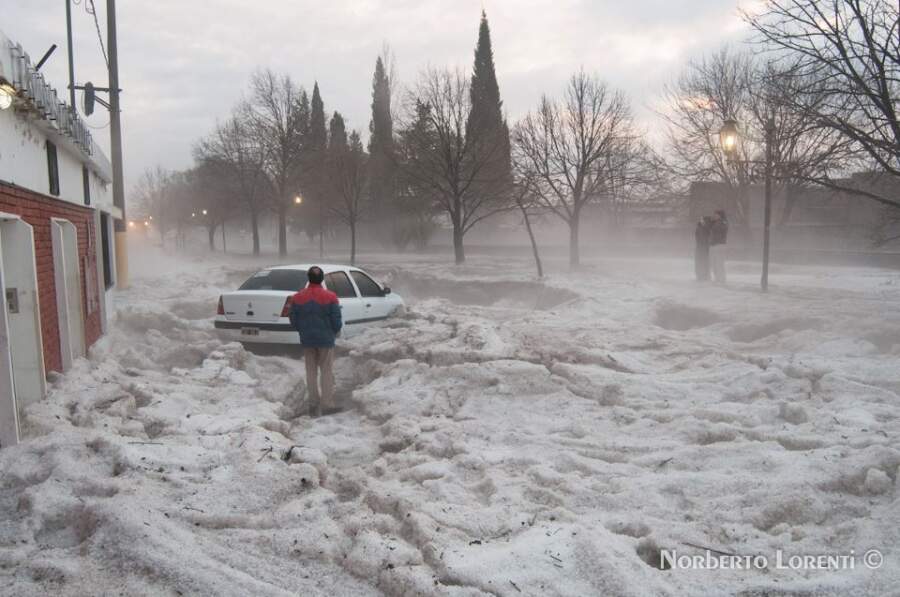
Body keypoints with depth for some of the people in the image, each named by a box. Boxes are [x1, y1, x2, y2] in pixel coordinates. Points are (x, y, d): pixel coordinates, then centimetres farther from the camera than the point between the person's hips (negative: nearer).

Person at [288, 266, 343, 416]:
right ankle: (327, 405, 3)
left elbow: (294, 321, 2)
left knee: (311, 372, 12)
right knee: (327, 372, 4)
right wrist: (335, 332, 11)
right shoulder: (330, 297, -10)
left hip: (307, 340, 3)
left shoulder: (297, 298, -2)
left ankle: (314, 404, 15)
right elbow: (336, 321, -10)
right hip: (326, 339, -2)